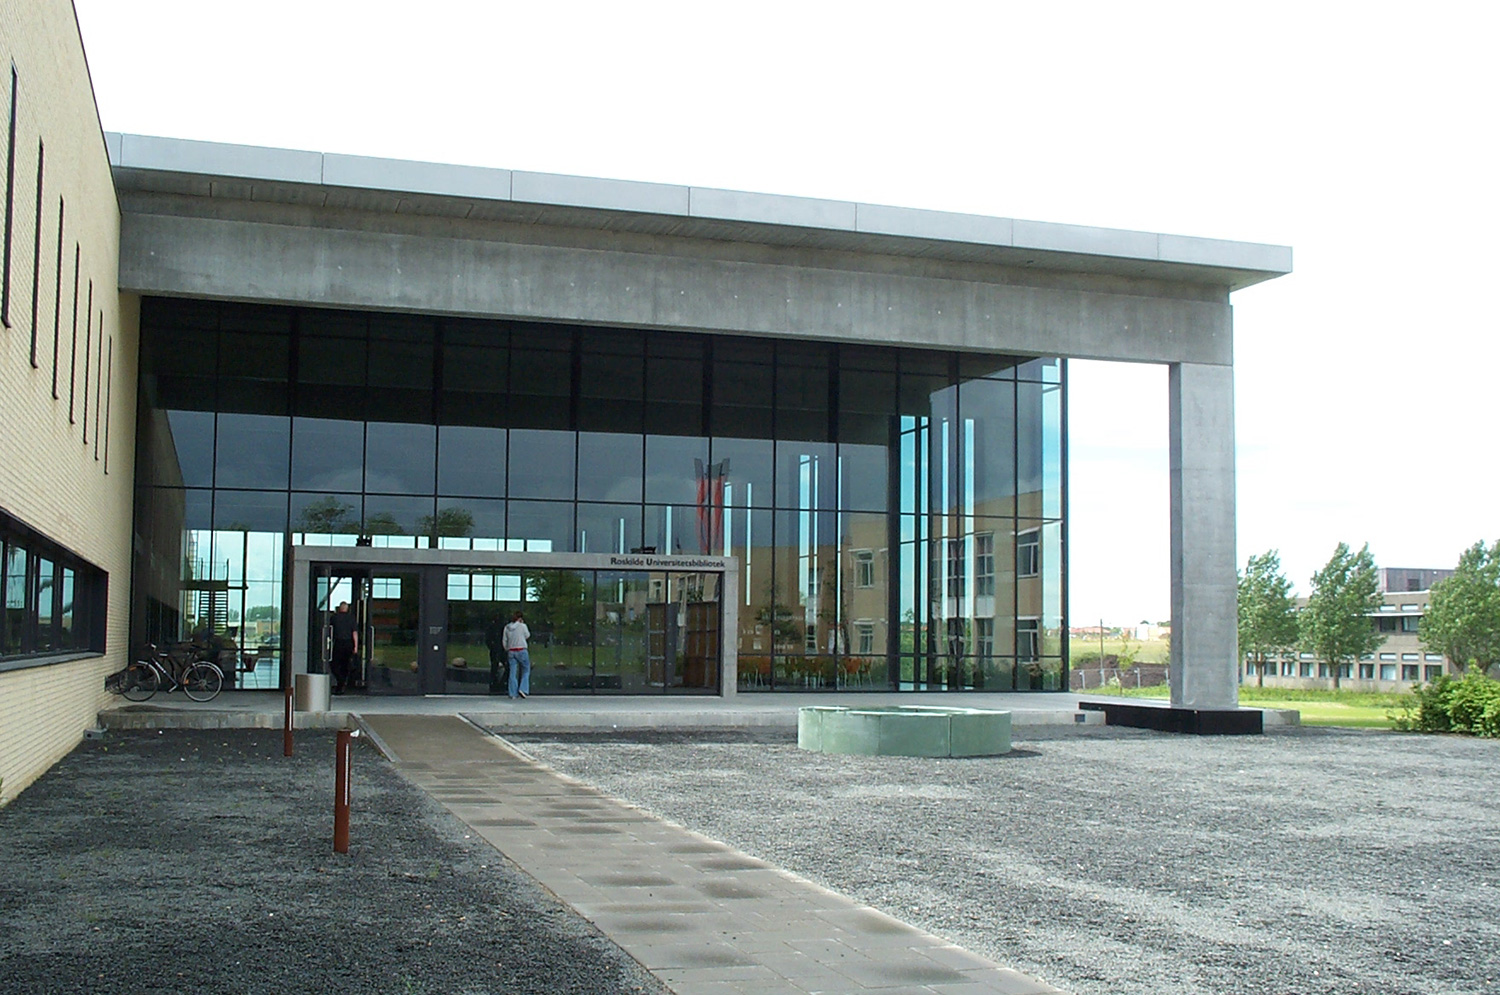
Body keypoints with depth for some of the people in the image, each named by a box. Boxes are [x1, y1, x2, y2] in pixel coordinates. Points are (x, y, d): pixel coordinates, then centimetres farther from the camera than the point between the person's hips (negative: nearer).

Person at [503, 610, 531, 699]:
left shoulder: (507, 627, 6)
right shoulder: (522, 626, -6)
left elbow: (505, 641, 9)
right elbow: (527, 636, 8)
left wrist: (507, 650, 20)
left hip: (511, 651, 4)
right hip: (521, 651, -4)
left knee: (513, 672, 4)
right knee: (526, 670, 10)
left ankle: (513, 693, 3)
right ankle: (523, 689, -4)